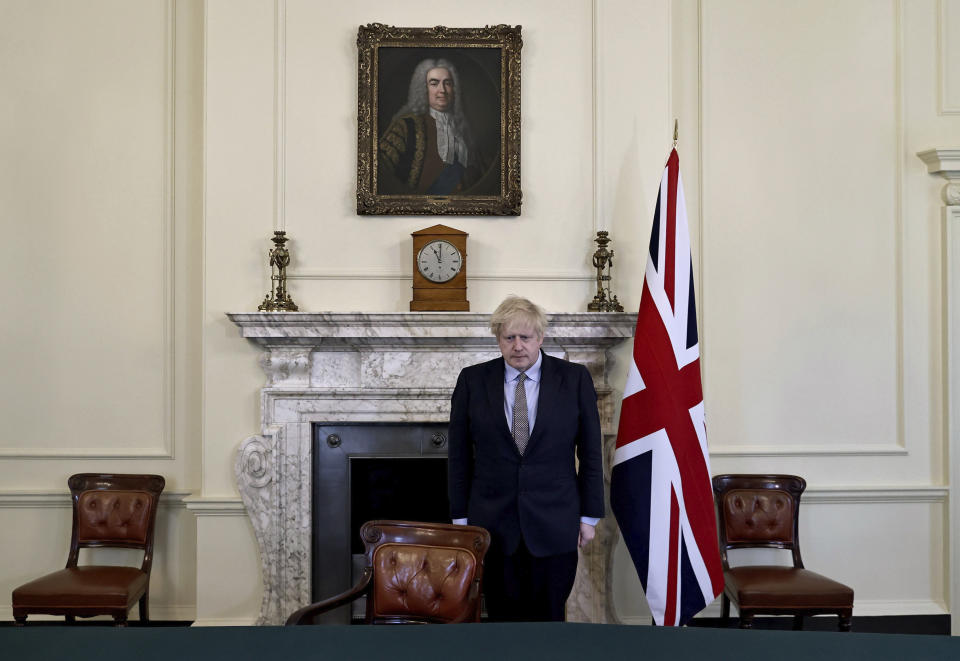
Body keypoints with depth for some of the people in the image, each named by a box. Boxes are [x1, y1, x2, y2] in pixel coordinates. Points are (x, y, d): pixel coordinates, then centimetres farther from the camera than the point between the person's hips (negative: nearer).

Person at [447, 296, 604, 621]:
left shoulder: (575, 378, 1)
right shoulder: (472, 380, 3)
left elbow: (591, 452, 4)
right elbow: (459, 456, 6)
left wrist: (589, 515, 3)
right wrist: (461, 518, 4)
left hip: (554, 528, -1)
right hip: (493, 524, 1)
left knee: (548, 616, 3)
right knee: (503, 615, 5)